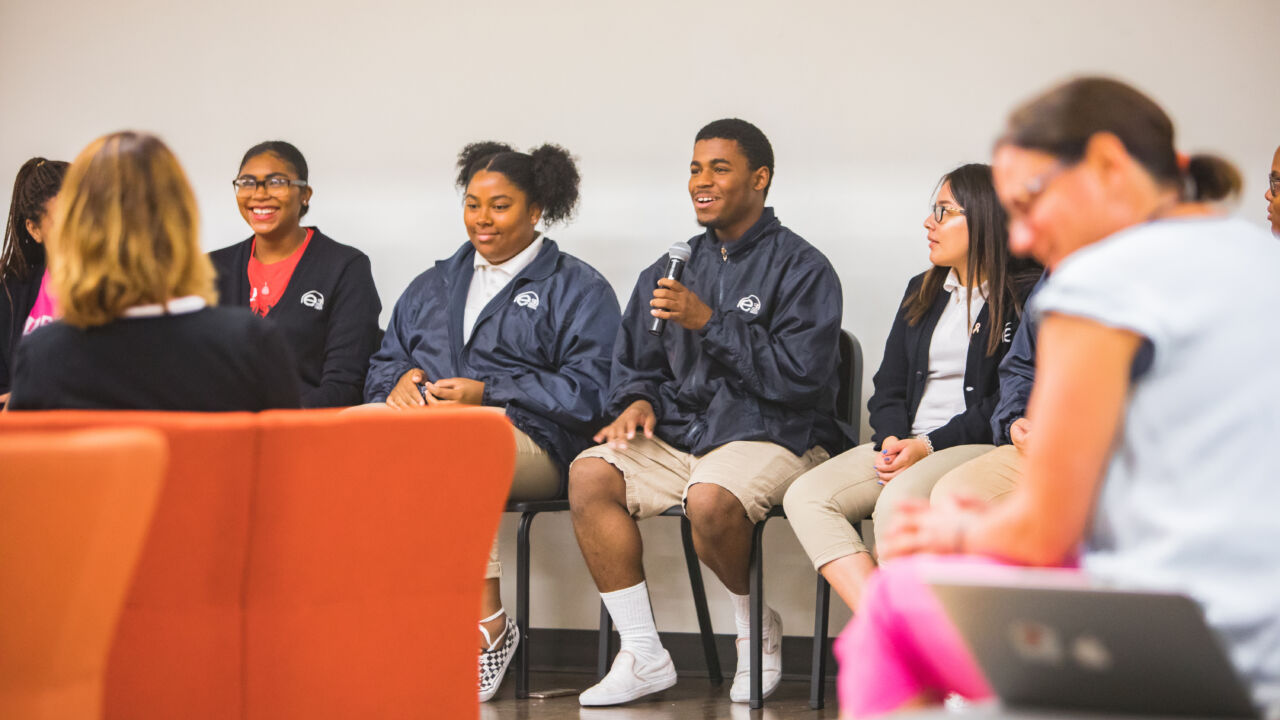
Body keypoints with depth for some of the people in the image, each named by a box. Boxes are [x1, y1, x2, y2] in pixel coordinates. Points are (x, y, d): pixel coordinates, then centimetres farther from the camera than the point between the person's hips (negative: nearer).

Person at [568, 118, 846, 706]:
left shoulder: (801, 269, -1)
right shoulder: (670, 271, 20)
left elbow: (800, 375, -12)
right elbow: (633, 363, 25)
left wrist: (710, 322, -16)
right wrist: (638, 401, 1)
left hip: (770, 435, -6)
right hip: (678, 434, 6)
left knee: (710, 500, -37)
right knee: (590, 474, -22)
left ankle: (758, 629, -4)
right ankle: (642, 656, -18)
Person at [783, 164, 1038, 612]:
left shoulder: (1023, 299, -2)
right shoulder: (922, 291, 22)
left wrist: (927, 446, -15)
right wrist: (893, 439, -3)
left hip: (980, 445, -7)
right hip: (907, 444, 7)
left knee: (898, 501, -36)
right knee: (806, 496, -17)